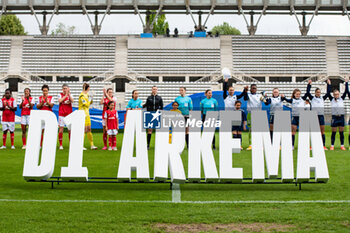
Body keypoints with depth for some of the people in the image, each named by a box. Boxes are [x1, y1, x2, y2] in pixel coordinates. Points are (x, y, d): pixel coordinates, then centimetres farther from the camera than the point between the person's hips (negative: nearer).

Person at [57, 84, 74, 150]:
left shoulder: (70, 95, 10)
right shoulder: (60, 95, 5)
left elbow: (72, 101, -10)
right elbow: (60, 100, -15)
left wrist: (69, 94, -12)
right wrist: (65, 95, -11)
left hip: (69, 114, 1)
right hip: (61, 114, -1)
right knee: (61, 128, -4)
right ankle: (60, 145, 3)